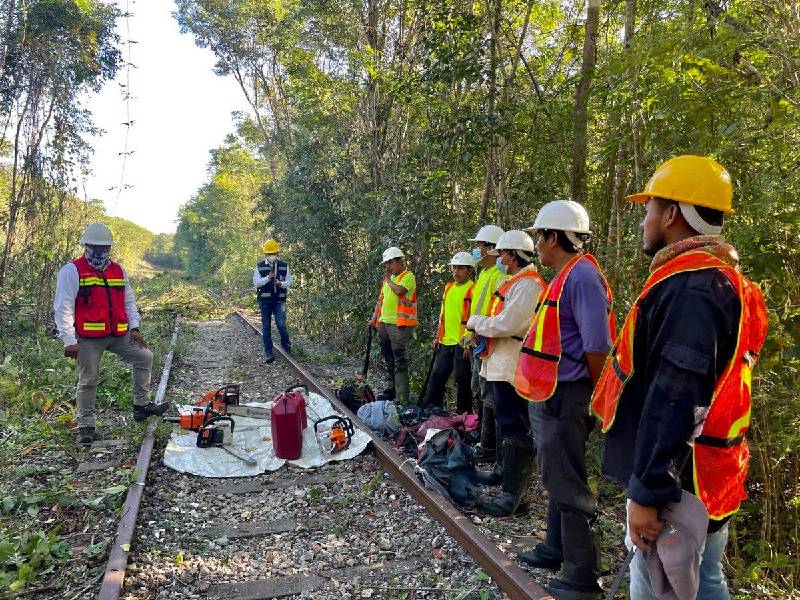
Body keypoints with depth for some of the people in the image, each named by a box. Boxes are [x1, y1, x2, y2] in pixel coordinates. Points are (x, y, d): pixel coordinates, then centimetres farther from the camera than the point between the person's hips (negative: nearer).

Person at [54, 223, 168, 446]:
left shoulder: (118, 270, 11)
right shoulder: (72, 271, -6)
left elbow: (129, 302, 16)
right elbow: (63, 308, -10)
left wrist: (134, 327, 4)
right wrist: (69, 340, -16)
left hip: (119, 335, 5)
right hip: (88, 339, -5)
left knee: (144, 357, 0)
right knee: (88, 381, 3)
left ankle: (141, 406, 9)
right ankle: (85, 427, 14)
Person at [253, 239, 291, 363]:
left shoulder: (284, 266, 6)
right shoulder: (260, 267, 3)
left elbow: (289, 282, 5)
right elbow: (256, 282, -3)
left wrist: (281, 283, -16)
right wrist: (268, 278, -19)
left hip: (279, 300, 0)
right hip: (264, 300, 0)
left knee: (281, 324, -9)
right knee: (266, 326, 3)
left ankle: (286, 346, 17)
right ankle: (269, 353, 9)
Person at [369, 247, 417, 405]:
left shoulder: (408, 276, -6)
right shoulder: (388, 278, 20)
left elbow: (399, 290, -25)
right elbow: (381, 299, 23)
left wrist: (388, 279, -7)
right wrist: (374, 318, 17)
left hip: (400, 325, -9)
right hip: (384, 323, 9)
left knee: (400, 361, -9)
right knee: (389, 360, 16)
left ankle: (402, 397, -8)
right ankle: (392, 389, 28)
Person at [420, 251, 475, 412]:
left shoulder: (473, 290, -8)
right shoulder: (449, 288, 15)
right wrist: (438, 337, 17)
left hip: (462, 343, -7)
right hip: (446, 342, 7)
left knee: (462, 380, 2)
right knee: (437, 375, 10)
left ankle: (463, 413, 16)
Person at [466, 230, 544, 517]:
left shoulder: (528, 284, -17)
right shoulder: (515, 281, 17)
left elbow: (507, 324, -25)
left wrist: (477, 322, -9)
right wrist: (483, 328, 3)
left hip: (514, 368, -11)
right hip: (502, 364, 11)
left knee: (515, 429, -6)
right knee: (506, 421, 22)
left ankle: (512, 493, -1)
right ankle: (503, 470, 38)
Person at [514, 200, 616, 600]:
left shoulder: (581, 276, -18)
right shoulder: (564, 277, 14)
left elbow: (597, 346, -23)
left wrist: (593, 396, -12)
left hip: (564, 398, -10)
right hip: (548, 397, 10)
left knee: (568, 485, -1)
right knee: (555, 478, 21)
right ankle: (555, 549, 38)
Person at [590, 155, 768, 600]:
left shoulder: (688, 287, -21)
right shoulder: (721, 278, 13)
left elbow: (673, 401, -27)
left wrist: (647, 492, -23)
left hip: (677, 480, -10)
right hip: (706, 477, 10)